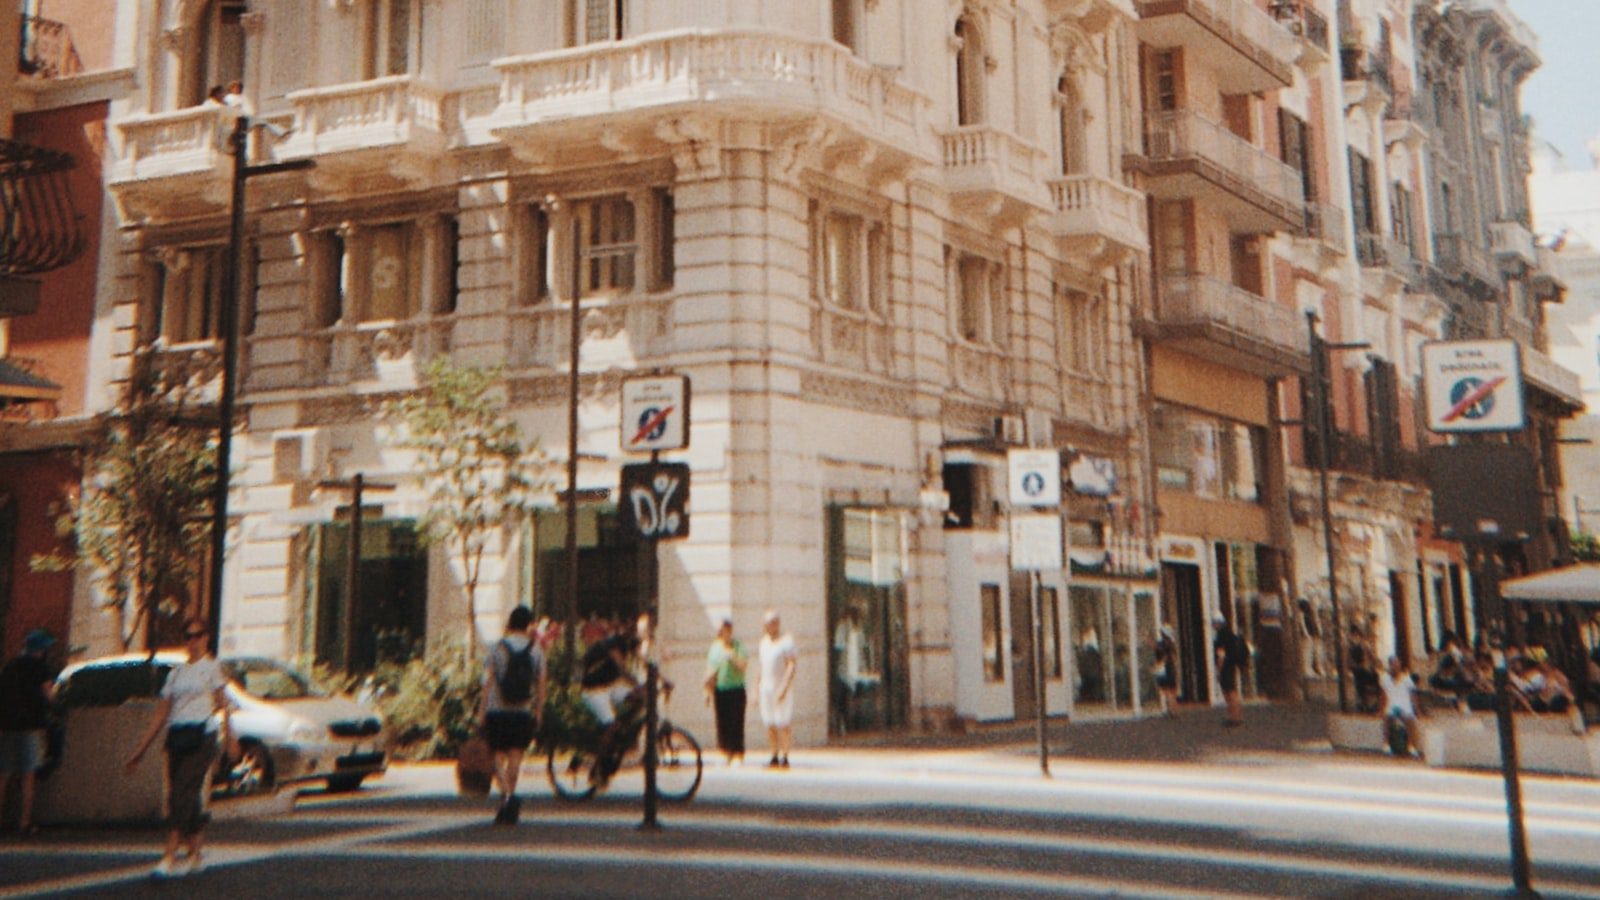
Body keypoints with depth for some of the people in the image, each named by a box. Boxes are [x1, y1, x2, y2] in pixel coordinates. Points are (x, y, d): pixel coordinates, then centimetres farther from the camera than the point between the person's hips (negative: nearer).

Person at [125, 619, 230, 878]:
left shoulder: (212, 667, 6)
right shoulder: (176, 672, 19)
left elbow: (222, 705, 0)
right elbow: (162, 713, 18)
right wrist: (141, 749, 14)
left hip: (201, 736, -5)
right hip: (177, 737, 5)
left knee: (183, 793, -14)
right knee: (182, 797, 3)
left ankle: (169, 857, -19)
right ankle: (194, 854, 13)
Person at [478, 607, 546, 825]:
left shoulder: (498, 647, -2)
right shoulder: (536, 650, 2)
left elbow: (488, 682, -4)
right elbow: (541, 685, 3)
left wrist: (481, 710, 0)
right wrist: (538, 712, 11)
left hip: (497, 711, -2)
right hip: (523, 713, 2)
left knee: (499, 756, 3)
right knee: (516, 757, 7)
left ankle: (507, 795, -19)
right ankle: (509, 810, 7)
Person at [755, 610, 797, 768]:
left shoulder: (786, 641, -7)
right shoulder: (763, 641, 15)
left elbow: (792, 665, -13)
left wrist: (784, 687, -20)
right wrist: (757, 686, 16)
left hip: (782, 688, -7)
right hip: (766, 688, 7)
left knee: (784, 724, -6)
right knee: (769, 724, 6)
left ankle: (785, 757, -3)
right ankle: (775, 757, 12)